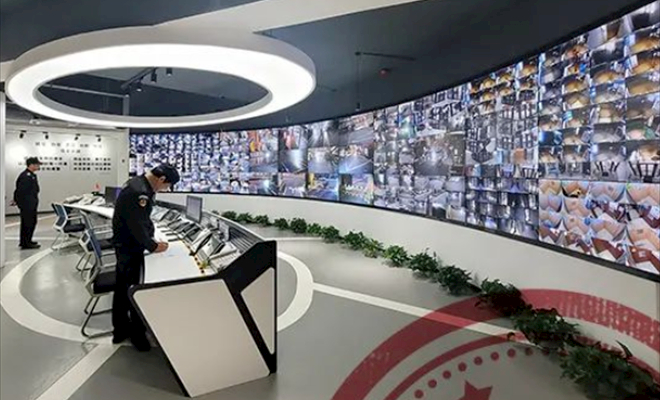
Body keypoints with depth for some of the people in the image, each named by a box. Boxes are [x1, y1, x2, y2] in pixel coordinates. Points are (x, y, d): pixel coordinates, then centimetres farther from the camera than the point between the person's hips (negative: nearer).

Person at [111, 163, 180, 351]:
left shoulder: (139, 184, 5)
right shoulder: (139, 192, -28)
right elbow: (137, 225, -26)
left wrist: (151, 239, 8)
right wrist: (153, 246, -14)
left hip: (125, 244, 10)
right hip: (131, 247, -10)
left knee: (123, 288, 18)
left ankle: (120, 329, 31)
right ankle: (137, 333, 18)